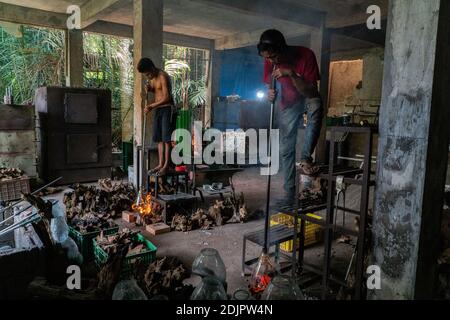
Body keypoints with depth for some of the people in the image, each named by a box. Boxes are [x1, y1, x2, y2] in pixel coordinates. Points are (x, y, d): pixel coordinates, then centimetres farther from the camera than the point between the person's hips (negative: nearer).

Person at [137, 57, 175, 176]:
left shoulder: (163, 76, -15)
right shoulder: (152, 78, 11)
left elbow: (167, 97, -20)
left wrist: (151, 106, -18)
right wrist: (149, 89, 3)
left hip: (167, 109, -9)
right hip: (158, 109, 9)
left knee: (167, 138, -7)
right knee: (159, 138, 7)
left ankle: (166, 165, -3)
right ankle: (160, 164, 12)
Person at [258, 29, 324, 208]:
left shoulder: (305, 55, -27)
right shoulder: (270, 61, -15)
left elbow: (311, 91, -29)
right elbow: (270, 86, 0)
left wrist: (291, 74, -42)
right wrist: (271, 94, -24)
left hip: (308, 98, -3)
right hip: (288, 104, 3)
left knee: (316, 108, -40)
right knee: (286, 149, 1)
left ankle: (306, 158, -31)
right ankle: (290, 194, 10)